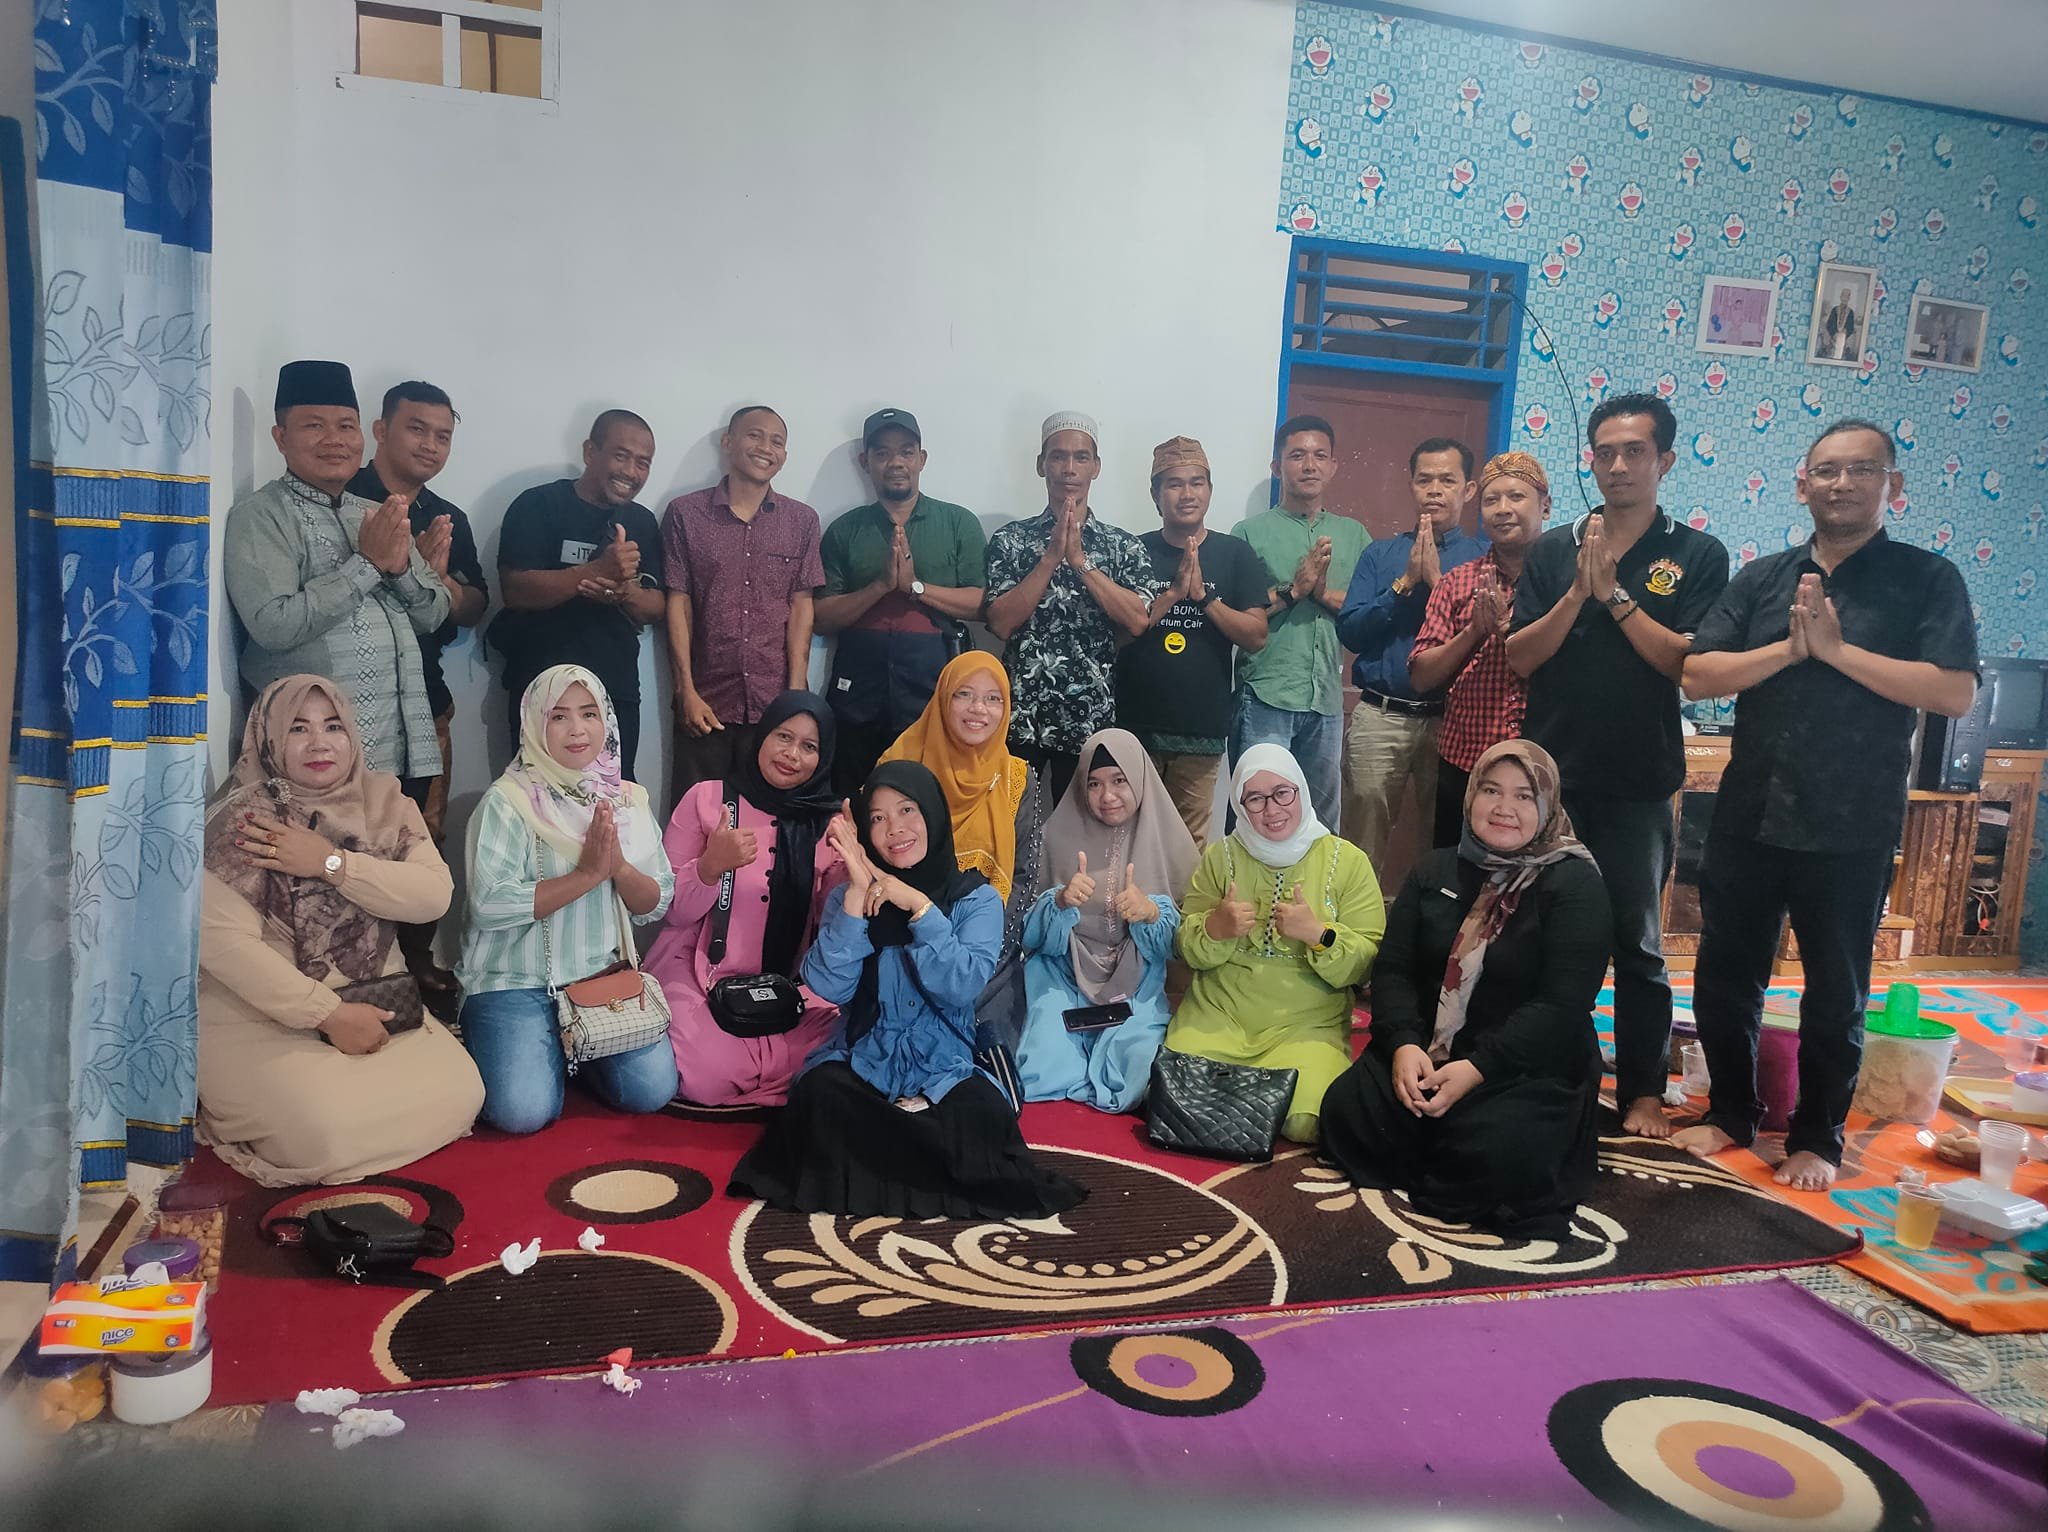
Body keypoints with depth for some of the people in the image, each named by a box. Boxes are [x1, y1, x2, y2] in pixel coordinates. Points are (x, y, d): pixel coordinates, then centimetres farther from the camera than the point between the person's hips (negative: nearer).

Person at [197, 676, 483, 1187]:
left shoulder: (382, 803, 3)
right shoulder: (238, 821, -11)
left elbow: (434, 894, -10)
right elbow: (223, 941, -20)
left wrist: (333, 863, -22)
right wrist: (331, 1015, -21)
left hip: (374, 1005, 5)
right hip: (259, 1015, -4)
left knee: (457, 1093, -16)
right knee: (327, 1130, -26)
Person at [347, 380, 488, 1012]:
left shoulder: (449, 519, 15)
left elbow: (474, 608, 13)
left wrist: (441, 578, -8)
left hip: (425, 699, 6)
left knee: (426, 838, 10)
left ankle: (418, 960, 22)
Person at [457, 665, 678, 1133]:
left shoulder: (627, 800, 7)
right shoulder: (507, 802, -8)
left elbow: (655, 905, 5)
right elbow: (490, 905, -19)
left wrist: (619, 867, -16)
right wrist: (588, 874, -19)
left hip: (604, 975, 4)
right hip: (515, 981, -4)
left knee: (652, 1091, -12)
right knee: (522, 1111, -22)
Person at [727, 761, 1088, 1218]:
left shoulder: (977, 899, 0)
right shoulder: (849, 896, 5)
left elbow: (963, 986, -17)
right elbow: (829, 987, -11)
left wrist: (918, 906, -20)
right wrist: (857, 893, -16)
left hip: (944, 1067, -1)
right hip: (862, 1061, 1)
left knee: (983, 1114, -33)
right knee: (818, 1093, -32)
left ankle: (873, 1165, -10)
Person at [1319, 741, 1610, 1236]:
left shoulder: (1574, 884, -5)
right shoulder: (1435, 871, 10)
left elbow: (1561, 1004, -14)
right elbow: (1393, 968, 4)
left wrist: (1476, 1069, -23)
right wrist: (1404, 1045, -16)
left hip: (1531, 1067, -4)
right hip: (1425, 1053, 4)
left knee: (1497, 1157, -32)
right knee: (1346, 1113, -20)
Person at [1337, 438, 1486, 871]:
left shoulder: (1484, 559, 4)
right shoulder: (1380, 553, 10)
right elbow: (1349, 631, 0)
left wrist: (1437, 581, -13)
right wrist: (1405, 583, -8)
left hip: (1451, 719, -1)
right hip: (1380, 717, 1)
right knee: (1363, 847, 4)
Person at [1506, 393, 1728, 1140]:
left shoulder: (1697, 555, 0)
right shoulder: (1552, 549, 5)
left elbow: (1690, 663, -11)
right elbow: (1519, 657, -1)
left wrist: (1615, 593, -14)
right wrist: (1579, 591, -13)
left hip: (1639, 784, -2)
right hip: (1550, 774, 2)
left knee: (1637, 944, 6)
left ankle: (1643, 1090, 18)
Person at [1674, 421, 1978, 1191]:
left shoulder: (1928, 579, -2)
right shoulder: (1761, 579, 6)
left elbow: (1955, 693, -14)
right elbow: (1698, 675, -2)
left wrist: (1837, 649, -16)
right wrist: (1789, 647, -15)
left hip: (1853, 830, -3)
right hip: (1748, 816, 3)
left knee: (1836, 992, 9)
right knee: (1724, 974, 10)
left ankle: (1817, 1137, 26)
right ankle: (1731, 1113, 29)